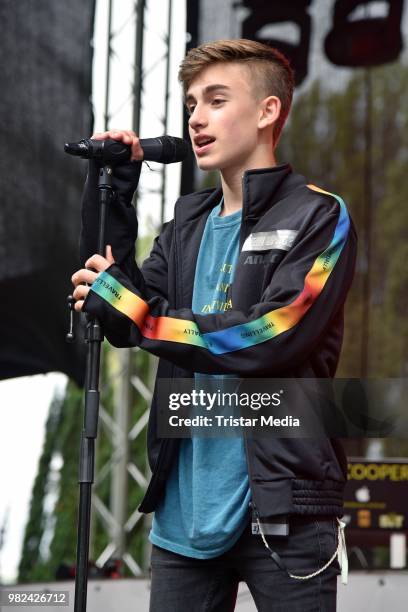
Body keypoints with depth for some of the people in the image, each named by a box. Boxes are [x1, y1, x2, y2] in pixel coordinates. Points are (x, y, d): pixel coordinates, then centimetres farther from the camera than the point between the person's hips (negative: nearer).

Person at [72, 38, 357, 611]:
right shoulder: (190, 220, 14)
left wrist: (133, 309, -14)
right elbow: (123, 323, 5)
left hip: (282, 506, -5)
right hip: (185, 510, 6)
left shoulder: (319, 217, -5)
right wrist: (112, 195, 0)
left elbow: (269, 337, -18)